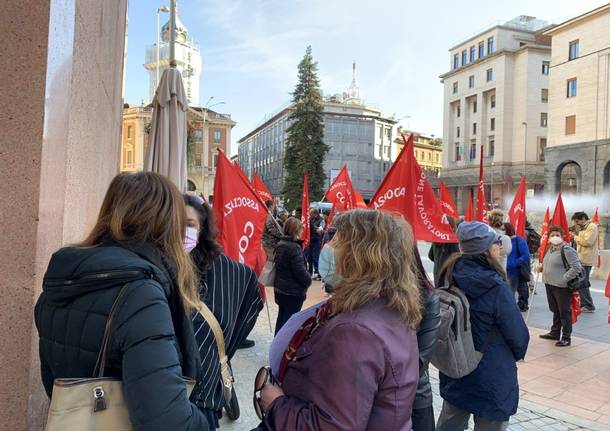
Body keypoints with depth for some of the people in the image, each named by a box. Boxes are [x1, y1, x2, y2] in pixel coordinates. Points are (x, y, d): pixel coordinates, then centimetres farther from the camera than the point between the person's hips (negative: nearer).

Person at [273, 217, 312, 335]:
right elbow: (300, 271, -22)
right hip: (293, 292, -9)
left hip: (280, 289, 9)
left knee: (282, 316, 20)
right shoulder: (294, 247, -21)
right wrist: (308, 280, -3)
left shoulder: (280, 244, 6)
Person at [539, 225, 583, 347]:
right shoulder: (550, 249, 11)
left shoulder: (567, 250, -15)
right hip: (549, 285, 8)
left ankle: (566, 338, 13)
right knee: (555, 310, 20)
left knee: (564, 312, 2)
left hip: (562, 286, -8)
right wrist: (542, 267, 10)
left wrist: (564, 279, -19)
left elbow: (576, 267, -19)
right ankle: (555, 333, 33)